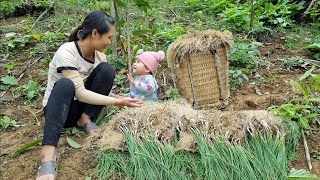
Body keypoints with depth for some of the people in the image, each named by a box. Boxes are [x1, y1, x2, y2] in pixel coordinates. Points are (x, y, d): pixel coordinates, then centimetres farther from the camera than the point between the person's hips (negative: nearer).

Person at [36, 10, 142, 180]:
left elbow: (102, 87, -1)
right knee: (65, 84, -40)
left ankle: (86, 119, -9)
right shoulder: (66, 53, -25)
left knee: (106, 69, -17)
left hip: (84, 105, 5)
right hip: (59, 108, -5)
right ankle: (48, 153, -47)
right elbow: (80, 93, -31)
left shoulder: (99, 55, -5)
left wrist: (120, 99, -18)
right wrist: (115, 101, -33)